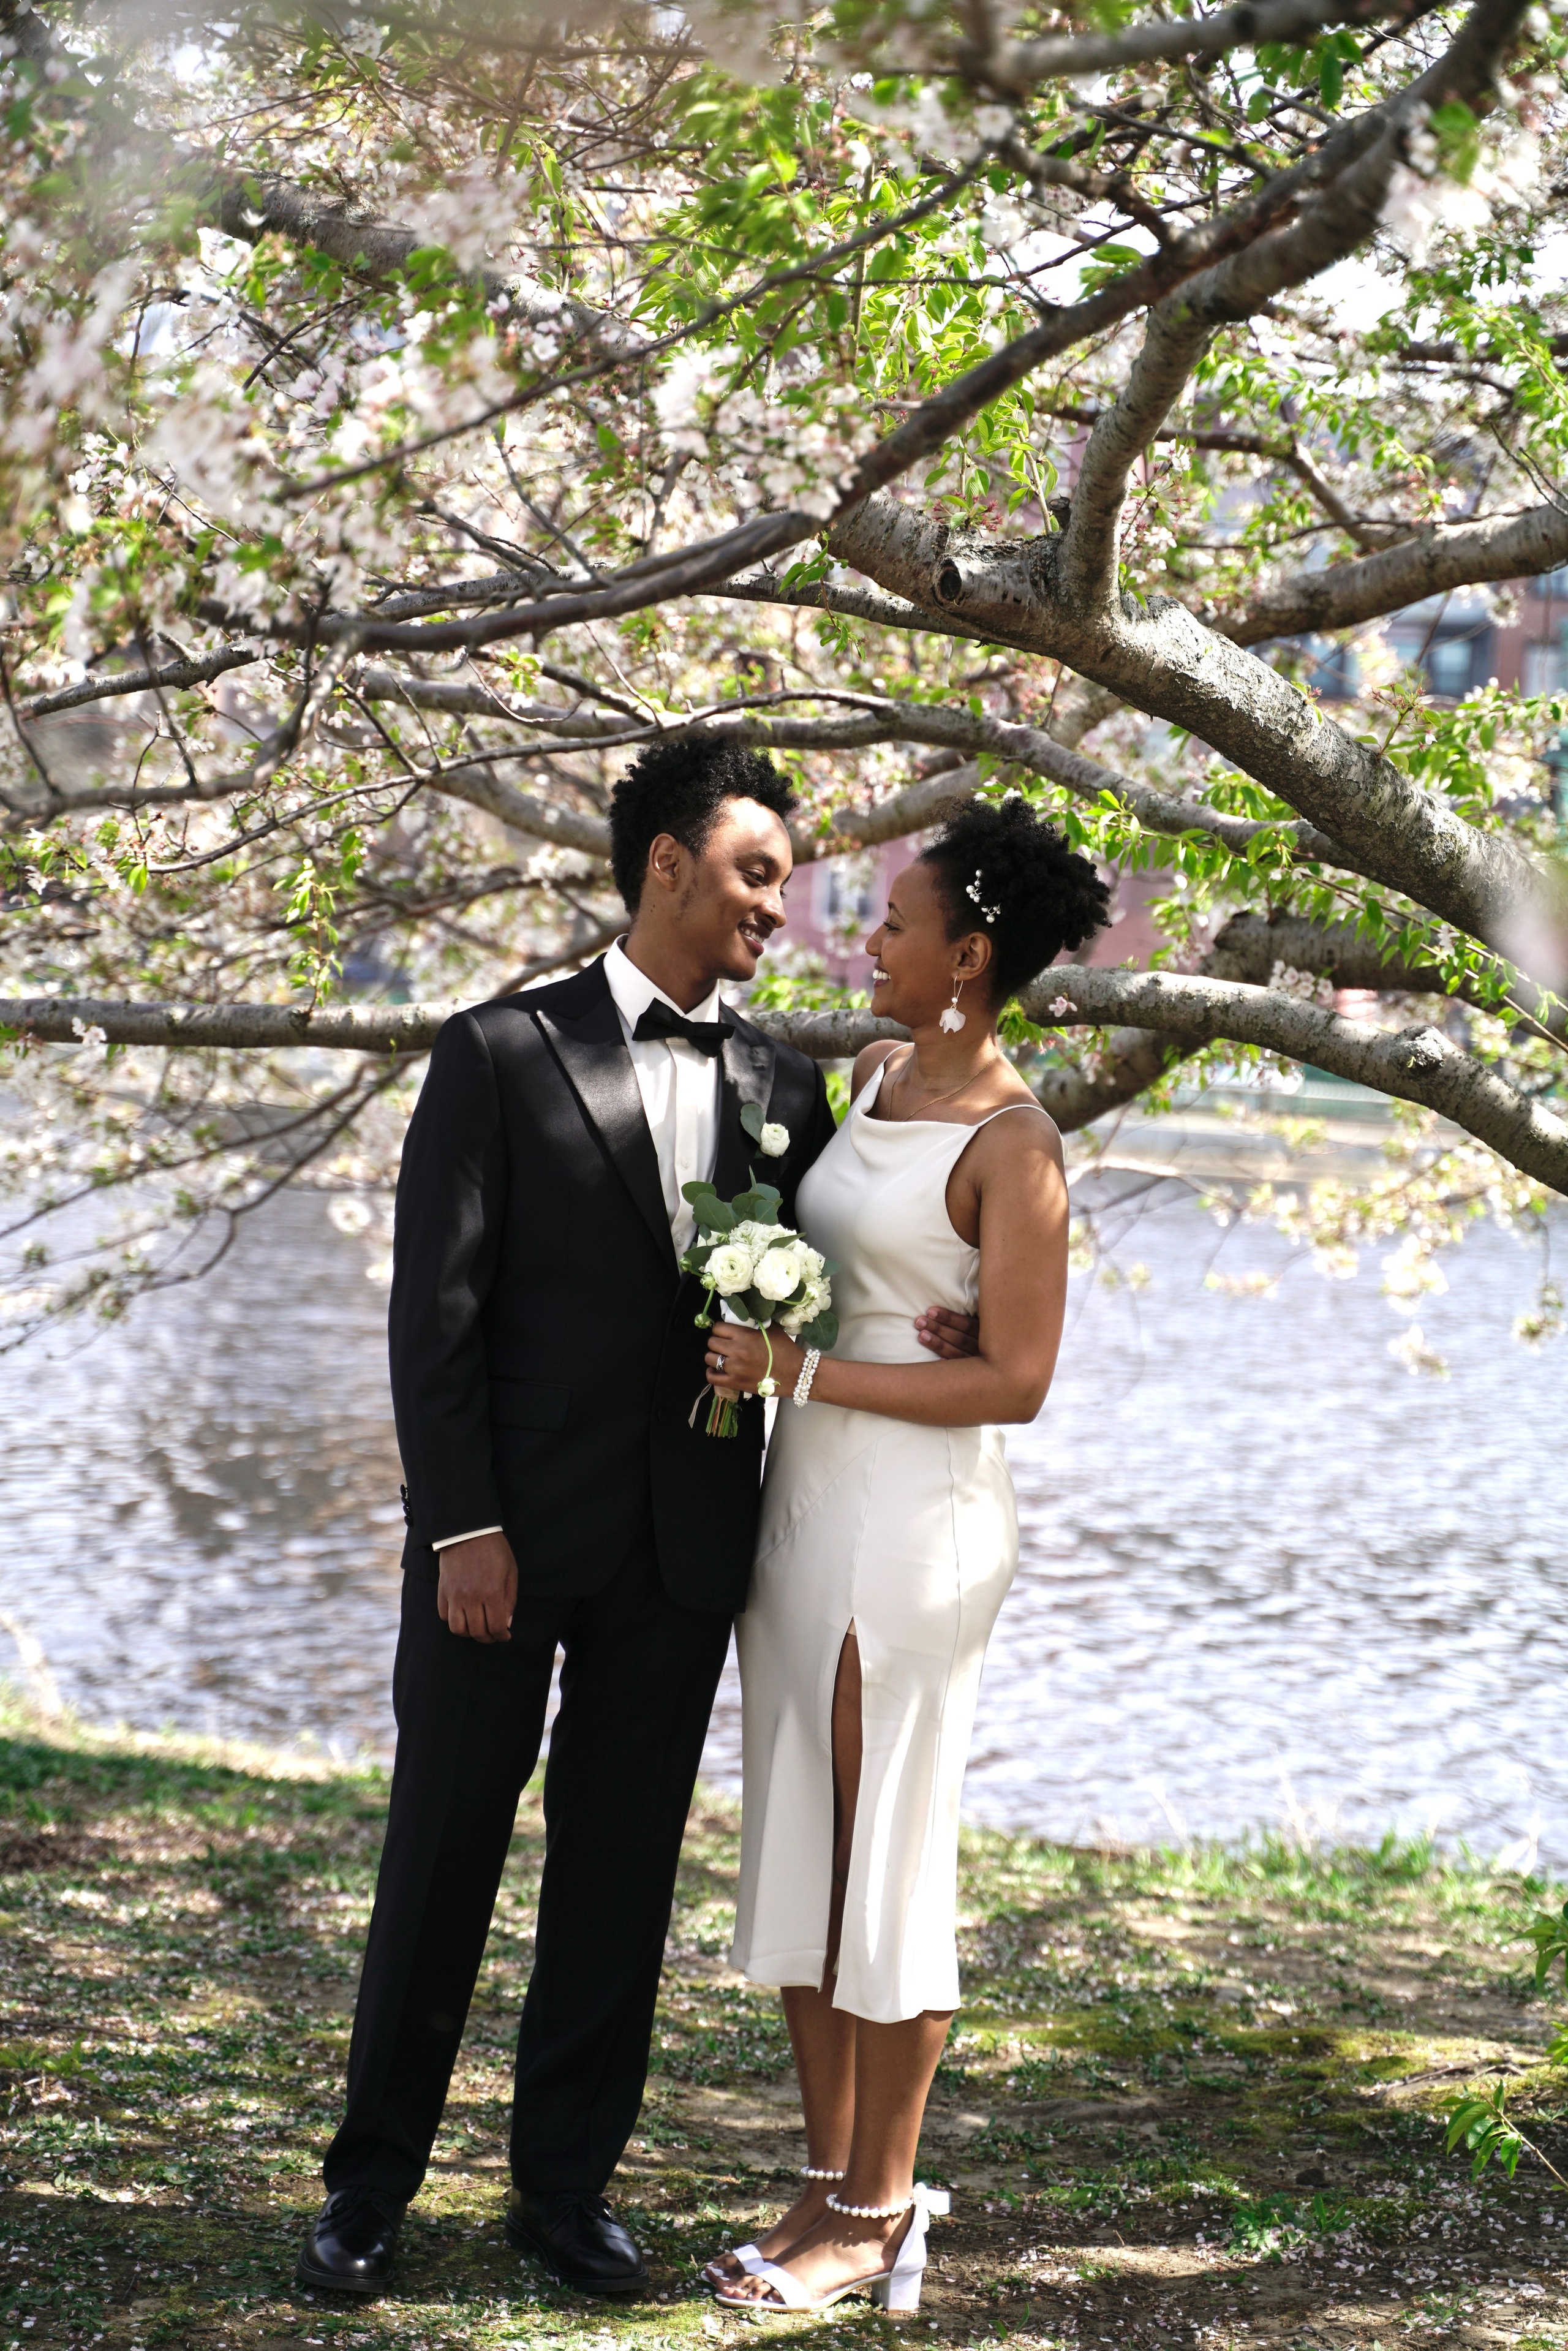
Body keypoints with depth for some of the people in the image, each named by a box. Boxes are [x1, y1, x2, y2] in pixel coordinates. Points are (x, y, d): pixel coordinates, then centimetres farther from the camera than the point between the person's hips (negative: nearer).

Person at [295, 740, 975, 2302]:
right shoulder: (501, 1054, -3)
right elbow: (436, 1310, -7)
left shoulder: (781, 1086, 10)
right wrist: (464, 1525, -13)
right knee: (440, 1861, 5)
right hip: (510, 1529, -4)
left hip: (682, 1548, 4)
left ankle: (566, 2185, 21)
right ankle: (372, 2184, 18)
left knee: (621, 1873, 9)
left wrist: (923, 1335, -7)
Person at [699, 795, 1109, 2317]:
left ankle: (876, 2222, 12)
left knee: (887, 1865, 0)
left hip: (915, 1522, -8)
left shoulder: (1013, 1146, -14)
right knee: (795, 1851, 11)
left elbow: (1013, 1382, -16)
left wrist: (800, 1373, -17)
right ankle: (832, 2183, 21)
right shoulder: (873, 1076, 11)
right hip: (802, 1503, 8)